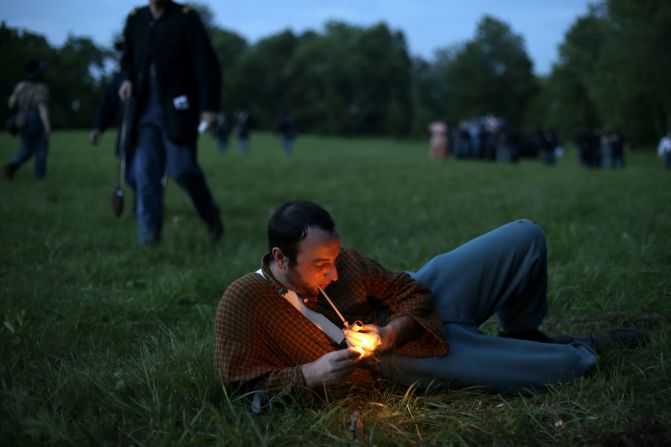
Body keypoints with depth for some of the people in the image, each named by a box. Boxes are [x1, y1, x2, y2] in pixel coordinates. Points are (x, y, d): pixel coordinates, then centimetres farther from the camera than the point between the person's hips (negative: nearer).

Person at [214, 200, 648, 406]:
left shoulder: (338, 257, -11)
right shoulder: (244, 301, -22)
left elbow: (409, 291, -2)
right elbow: (245, 384, -18)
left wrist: (391, 332, -22)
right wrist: (308, 376, -29)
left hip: (419, 307, 5)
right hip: (403, 358, -4)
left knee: (525, 238, 3)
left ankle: (522, 334, 27)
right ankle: (588, 350, 30)